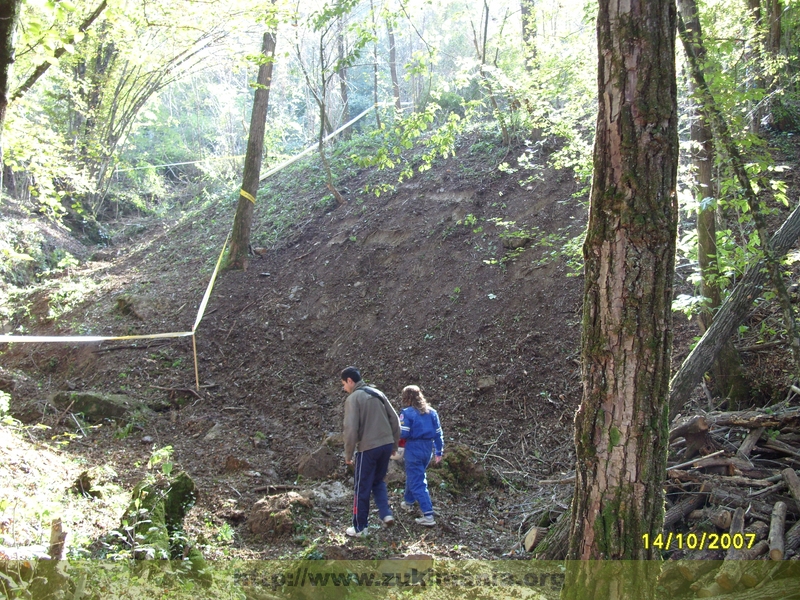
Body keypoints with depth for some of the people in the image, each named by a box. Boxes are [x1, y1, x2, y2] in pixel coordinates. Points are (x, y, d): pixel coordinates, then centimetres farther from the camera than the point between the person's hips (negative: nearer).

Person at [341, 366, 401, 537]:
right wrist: (394, 444, 19)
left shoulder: (353, 398, -8)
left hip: (367, 448, -6)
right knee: (378, 482, 23)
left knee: (362, 489, 7)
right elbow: (394, 419, 11)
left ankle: (359, 528, 16)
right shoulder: (378, 393, 11)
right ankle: (386, 514, 8)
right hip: (386, 445, 6)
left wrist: (348, 454, -6)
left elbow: (351, 428, -16)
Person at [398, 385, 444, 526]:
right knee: (414, 475, 27)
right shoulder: (431, 412, 7)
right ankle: (408, 502, 45)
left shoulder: (407, 413, -11)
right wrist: (439, 451, 16)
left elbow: (403, 433, -17)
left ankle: (428, 516, -11)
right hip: (428, 448, 7)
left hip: (413, 449, -7)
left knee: (417, 482, -4)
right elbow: (438, 433, 9)